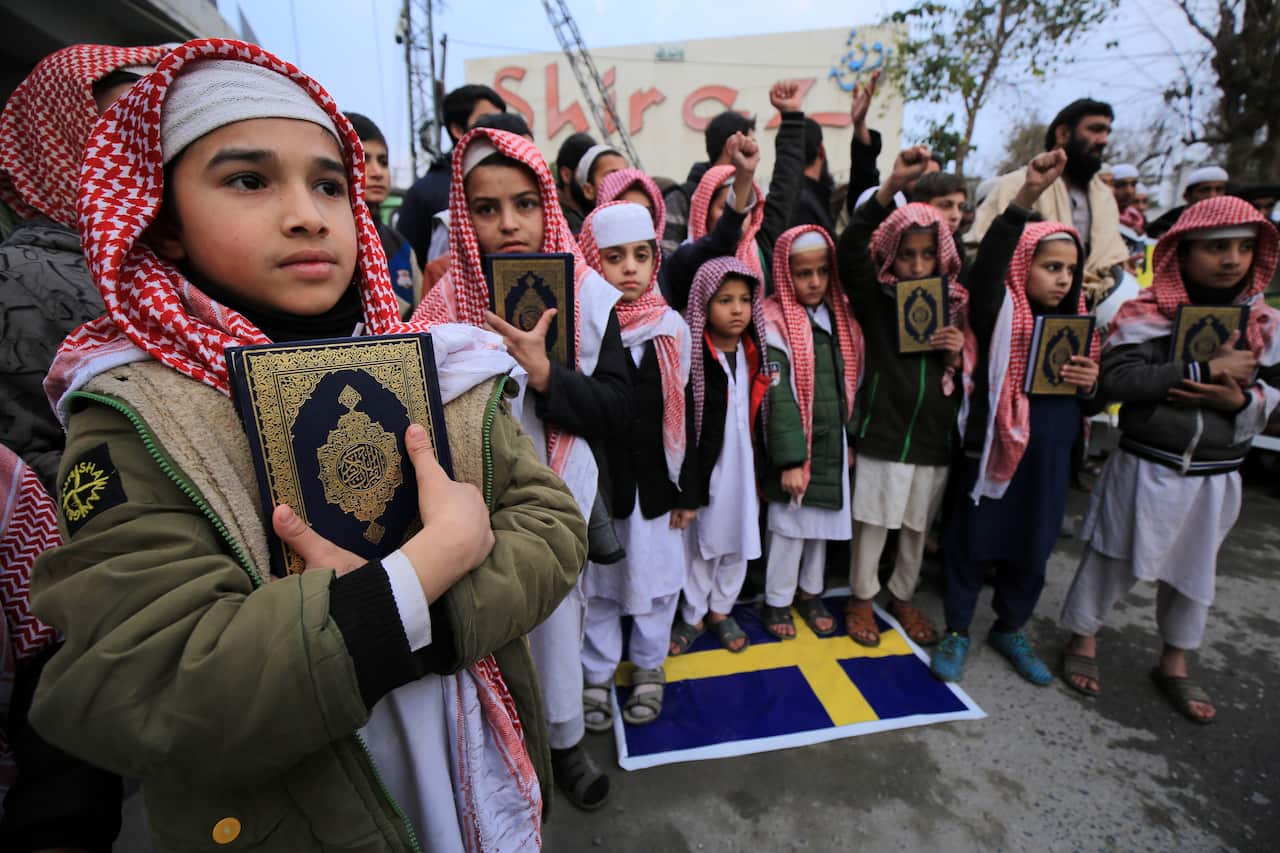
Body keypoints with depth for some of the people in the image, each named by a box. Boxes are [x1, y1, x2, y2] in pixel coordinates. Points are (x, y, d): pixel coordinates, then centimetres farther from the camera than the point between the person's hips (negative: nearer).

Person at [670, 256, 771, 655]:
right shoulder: (692, 355, -13)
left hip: (743, 464, 5)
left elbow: (762, 411, 8)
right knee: (700, 542, 10)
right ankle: (692, 615, 30)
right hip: (705, 465, -4)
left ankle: (721, 610, 35)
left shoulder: (756, 353, 3)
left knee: (737, 541, 14)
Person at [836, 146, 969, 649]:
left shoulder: (953, 303, 6)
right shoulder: (874, 298, -5)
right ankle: (862, 598, 29)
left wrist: (958, 354, -8)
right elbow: (850, 248, -23)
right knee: (871, 524, 7)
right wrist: (893, 185, -32)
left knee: (918, 527, 17)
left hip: (935, 435, 4)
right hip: (883, 432, -4)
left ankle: (903, 597, 38)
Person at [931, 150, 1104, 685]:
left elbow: (1091, 405, 16)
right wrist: (1027, 195, -39)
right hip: (992, 449, -5)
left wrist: (1090, 386, -7)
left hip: (1050, 458, 6)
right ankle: (957, 631, 26)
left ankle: (1011, 629, 38)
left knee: (1031, 550, 17)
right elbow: (987, 262, -29)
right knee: (971, 544, 8)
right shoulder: (998, 310, -8)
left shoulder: (1077, 324, 8)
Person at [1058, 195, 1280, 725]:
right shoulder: (1147, 313, -11)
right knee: (1113, 559, 7)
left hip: (1215, 475, 5)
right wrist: (1208, 369, -22)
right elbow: (1119, 379, -24)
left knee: (1194, 569, 17)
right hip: (1147, 467, -5)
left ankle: (1174, 665, 37)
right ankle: (1083, 641, 29)